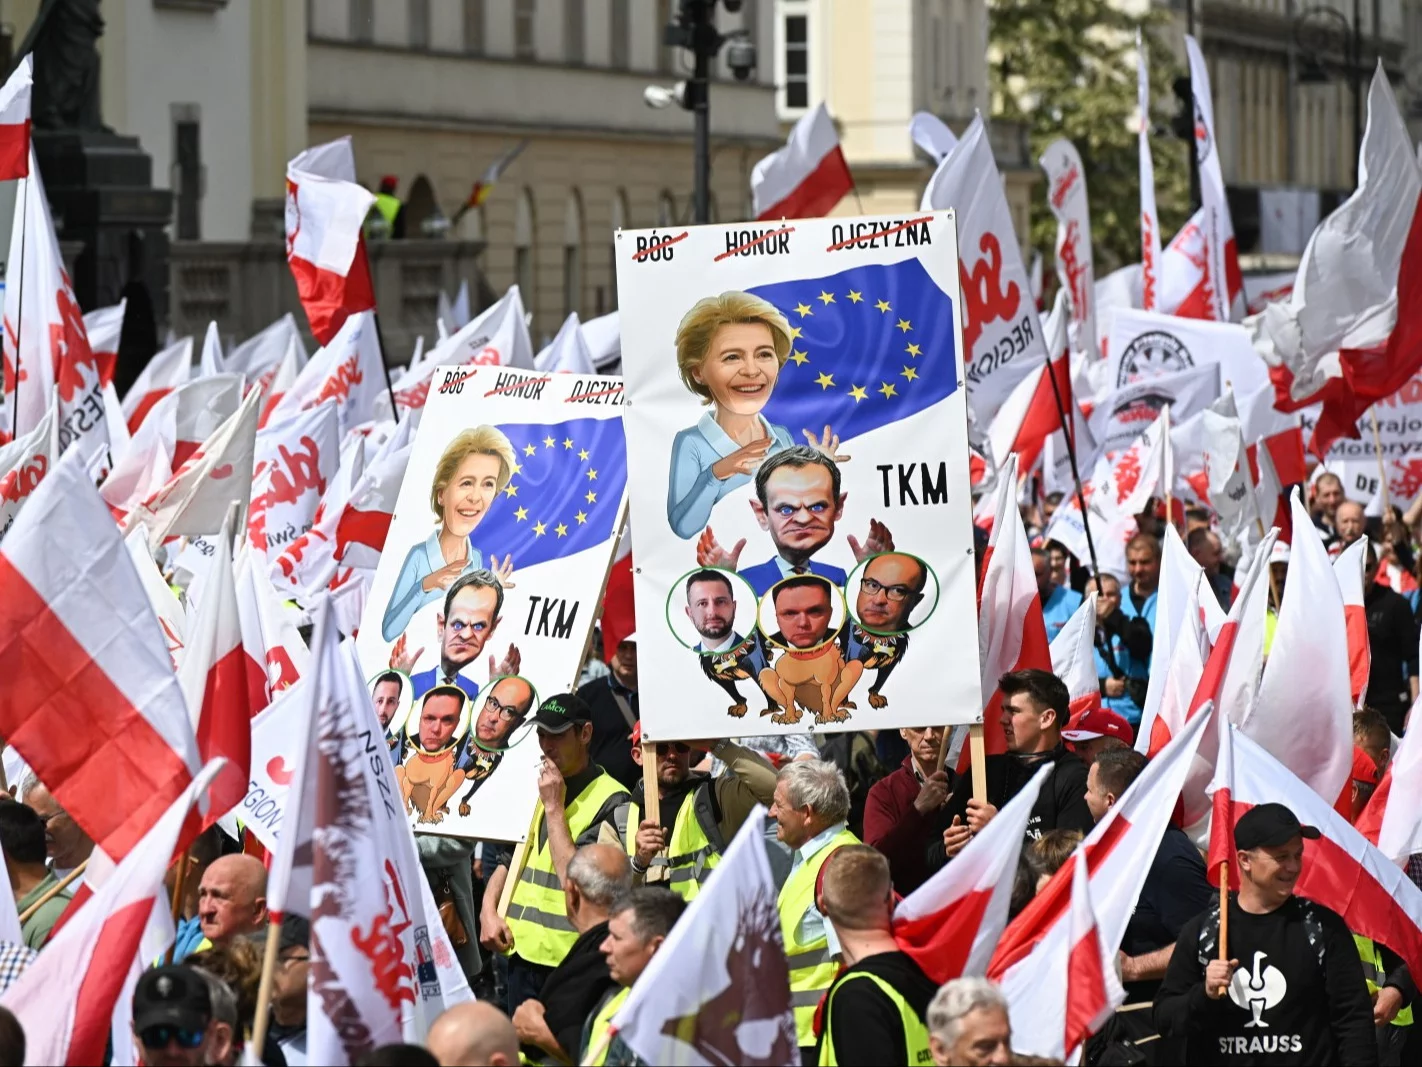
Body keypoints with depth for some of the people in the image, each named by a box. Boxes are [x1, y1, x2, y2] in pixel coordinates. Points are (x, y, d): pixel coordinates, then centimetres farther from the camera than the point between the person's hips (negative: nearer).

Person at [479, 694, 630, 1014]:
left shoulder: (610, 801, -11)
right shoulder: (538, 789, 16)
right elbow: (508, 860, 21)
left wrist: (554, 807, -15)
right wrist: (489, 912, 5)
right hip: (521, 949, 8)